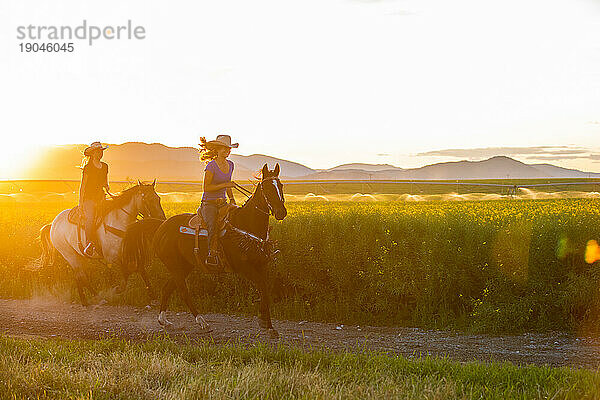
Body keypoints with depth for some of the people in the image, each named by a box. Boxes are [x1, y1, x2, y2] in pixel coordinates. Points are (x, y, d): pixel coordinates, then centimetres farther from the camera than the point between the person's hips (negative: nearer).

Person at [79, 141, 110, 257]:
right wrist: (80, 202, -7)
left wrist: (107, 187, 6)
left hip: (100, 197, 6)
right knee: (89, 218, -24)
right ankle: (89, 244, -35)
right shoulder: (88, 167, -1)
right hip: (88, 197, -6)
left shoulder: (105, 166, 15)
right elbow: (82, 185, -3)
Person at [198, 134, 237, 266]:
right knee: (213, 226, -31)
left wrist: (232, 199, 11)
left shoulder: (230, 165, 12)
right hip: (209, 204, -7)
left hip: (223, 203, 7)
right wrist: (224, 185, -19)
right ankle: (212, 254, -28)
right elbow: (206, 188, -14)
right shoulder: (211, 166, -10)